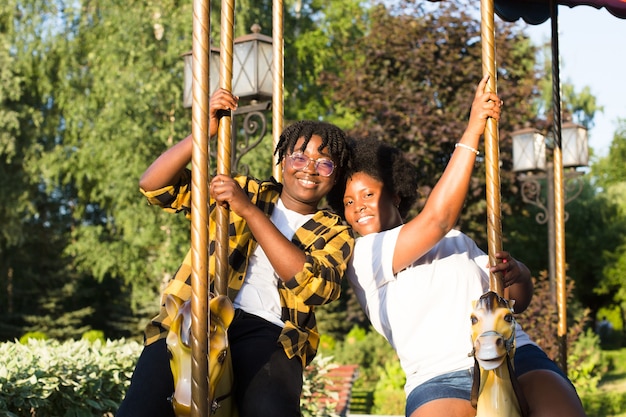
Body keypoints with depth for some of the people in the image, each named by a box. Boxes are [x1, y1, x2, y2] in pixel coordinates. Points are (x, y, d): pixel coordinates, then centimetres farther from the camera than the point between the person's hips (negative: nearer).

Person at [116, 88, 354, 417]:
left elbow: (316, 286, -6)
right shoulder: (244, 191, 21)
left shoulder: (335, 232, 17)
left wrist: (249, 210, -10)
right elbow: (153, 185, 13)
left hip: (264, 329, -1)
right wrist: (205, 131, -2)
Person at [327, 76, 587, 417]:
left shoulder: (456, 240, 27)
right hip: (440, 379, -3)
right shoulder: (362, 256, 9)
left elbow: (517, 300, 25)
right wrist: (472, 131, -3)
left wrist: (517, 274, 0)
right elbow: (436, 219, -5)